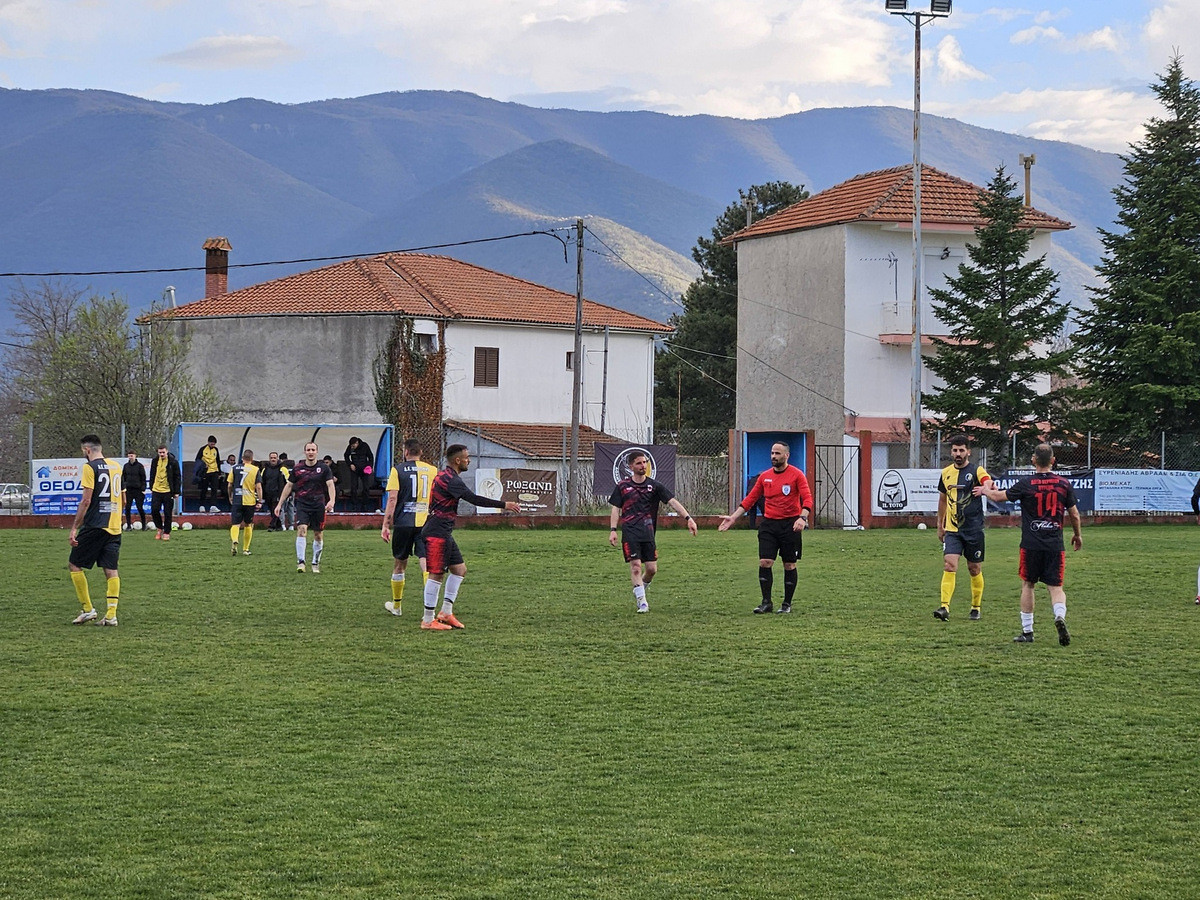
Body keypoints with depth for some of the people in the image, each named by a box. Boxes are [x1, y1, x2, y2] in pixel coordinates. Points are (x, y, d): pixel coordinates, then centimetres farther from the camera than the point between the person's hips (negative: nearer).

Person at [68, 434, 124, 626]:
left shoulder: (90, 467, -8)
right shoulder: (116, 466, 13)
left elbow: (86, 500, -14)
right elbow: (123, 499, 19)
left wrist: (74, 528, -11)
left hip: (95, 526, -7)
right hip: (115, 527, 7)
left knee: (74, 565, 5)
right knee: (111, 570, 5)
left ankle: (88, 609, 3)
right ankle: (111, 614, -2)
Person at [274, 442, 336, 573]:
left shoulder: (324, 468, 0)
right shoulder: (298, 468, 4)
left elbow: (330, 484, -8)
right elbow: (289, 486, 11)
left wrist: (331, 501, -25)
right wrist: (280, 503, 8)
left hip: (318, 505, 0)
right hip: (302, 504, 0)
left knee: (318, 535, 6)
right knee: (302, 529, -18)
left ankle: (316, 563, 21)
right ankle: (300, 562, -19)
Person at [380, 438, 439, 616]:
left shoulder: (397, 471, -2)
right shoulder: (433, 470, 7)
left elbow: (392, 499, -8)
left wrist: (386, 525, -5)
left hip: (404, 522, -1)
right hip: (427, 522, 1)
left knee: (399, 564, 14)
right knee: (426, 562, -4)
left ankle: (396, 605, 27)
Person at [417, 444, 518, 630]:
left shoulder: (445, 476, 16)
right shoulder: (450, 479, -17)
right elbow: (473, 499, -24)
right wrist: (504, 505, -21)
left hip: (444, 533, 11)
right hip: (437, 533, -11)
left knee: (459, 569, 13)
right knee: (437, 574, -7)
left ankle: (446, 613, 15)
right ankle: (428, 620, -2)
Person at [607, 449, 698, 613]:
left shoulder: (654, 485, 8)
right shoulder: (622, 486, 8)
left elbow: (672, 501, 1)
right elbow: (615, 508, 9)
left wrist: (688, 518, -10)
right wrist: (613, 530, -3)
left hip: (648, 532, 2)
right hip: (630, 532, -2)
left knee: (652, 569, 0)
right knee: (636, 566, -11)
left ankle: (639, 592, 28)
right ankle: (641, 601, -4)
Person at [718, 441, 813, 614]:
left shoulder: (796, 475, -3)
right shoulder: (765, 476, 10)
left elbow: (807, 498, -10)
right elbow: (750, 499, 14)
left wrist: (802, 518, -27)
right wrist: (733, 517, 8)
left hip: (790, 524, -3)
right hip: (768, 524, 4)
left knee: (789, 565, 3)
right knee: (764, 563, -6)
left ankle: (787, 604, 13)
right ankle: (766, 602, 1)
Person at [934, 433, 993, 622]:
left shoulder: (977, 471, -5)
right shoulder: (946, 473, 10)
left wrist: (986, 488, -47)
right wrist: (940, 526, 24)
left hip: (973, 529, -3)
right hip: (952, 529, 3)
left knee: (975, 569, 7)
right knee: (949, 565, -13)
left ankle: (976, 608, 23)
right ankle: (945, 607, -20)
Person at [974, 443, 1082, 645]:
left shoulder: (1026, 484, -6)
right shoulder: (1063, 484, 1)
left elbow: (999, 497, 7)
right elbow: (1074, 514, 9)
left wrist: (985, 491, 29)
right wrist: (1077, 535, 27)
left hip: (1031, 544, -1)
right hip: (1055, 545, 2)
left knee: (1027, 585, 12)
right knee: (1056, 587, 4)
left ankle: (1027, 631, 14)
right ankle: (1060, 616, -25)